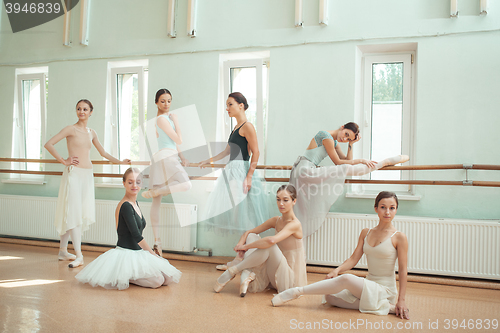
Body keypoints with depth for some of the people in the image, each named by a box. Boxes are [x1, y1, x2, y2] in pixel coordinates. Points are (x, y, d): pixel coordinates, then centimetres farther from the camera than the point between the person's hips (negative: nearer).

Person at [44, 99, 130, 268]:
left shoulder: (91, 133, 15)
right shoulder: (71, 129, -3)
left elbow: (103, 153, 25)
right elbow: (49, 144, -9)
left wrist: (120, 162, 20)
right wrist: (64, 161, -9)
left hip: (87, 175, 6)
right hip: (74, 173, -6)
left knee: (82, 213, 8)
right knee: (74, 213, -9)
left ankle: (63, 250, 21)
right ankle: (78, 255, -10)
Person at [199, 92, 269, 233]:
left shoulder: (247, 126, -10)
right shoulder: (236, 128, 18)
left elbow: (256, 153, -16)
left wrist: (248, 177, -21)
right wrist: (209, 161, 31)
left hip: (241, 172, -10)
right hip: (231, 171, 10)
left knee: (240, 209, -9)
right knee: (227, 209, 9)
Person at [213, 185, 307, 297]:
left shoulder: (294, 224, -19)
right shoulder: (276, 220, 5)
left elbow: (271, 240, -37)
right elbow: (249, 232, 8)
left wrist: (246, 246, -26)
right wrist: (240, 243, -14)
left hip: (289, 279, -8)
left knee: (268, 246, -33)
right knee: (252, 236, -3)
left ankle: (232, 271, -19)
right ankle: (246, 276, -23)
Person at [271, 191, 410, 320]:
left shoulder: (399, 237, -7)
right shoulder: (366, 233, 9)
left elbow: (403, 270, -7)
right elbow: (353, 259, 4)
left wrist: (401, 300, -12)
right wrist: (337, 270, -15)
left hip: (384, 290, -7)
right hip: (367, 286, 7)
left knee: (347, 279, -31)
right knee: (330, 297, -15)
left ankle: (296, 291, -22)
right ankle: (384, 307, -13)